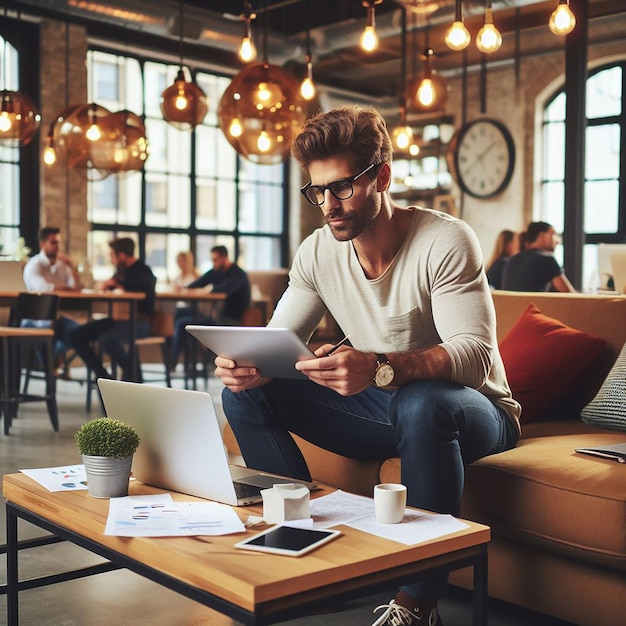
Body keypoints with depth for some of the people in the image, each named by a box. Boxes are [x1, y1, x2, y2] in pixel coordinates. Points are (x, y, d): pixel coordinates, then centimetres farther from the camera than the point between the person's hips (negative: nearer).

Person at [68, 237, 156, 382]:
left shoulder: (143, 271, -6)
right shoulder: (121, 271, 17)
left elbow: (144, 286, -32)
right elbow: (106, 287, 39)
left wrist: (118, 284, -21)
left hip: (139, 321, -8)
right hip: (118, 318, 9)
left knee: (106, 339, -36)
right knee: (76, 336, -5)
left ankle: (132, 373, -10)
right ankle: (103, 376, 0)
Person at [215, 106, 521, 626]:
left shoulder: (445, 242, -21)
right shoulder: (318, 251, -4)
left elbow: (476, 355, -31)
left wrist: (379, 368, -50)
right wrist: (246, 364, -27)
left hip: (475, 411, -5)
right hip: (379, 409, 5)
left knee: (423, 404, -41)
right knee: (246, 394, -10)